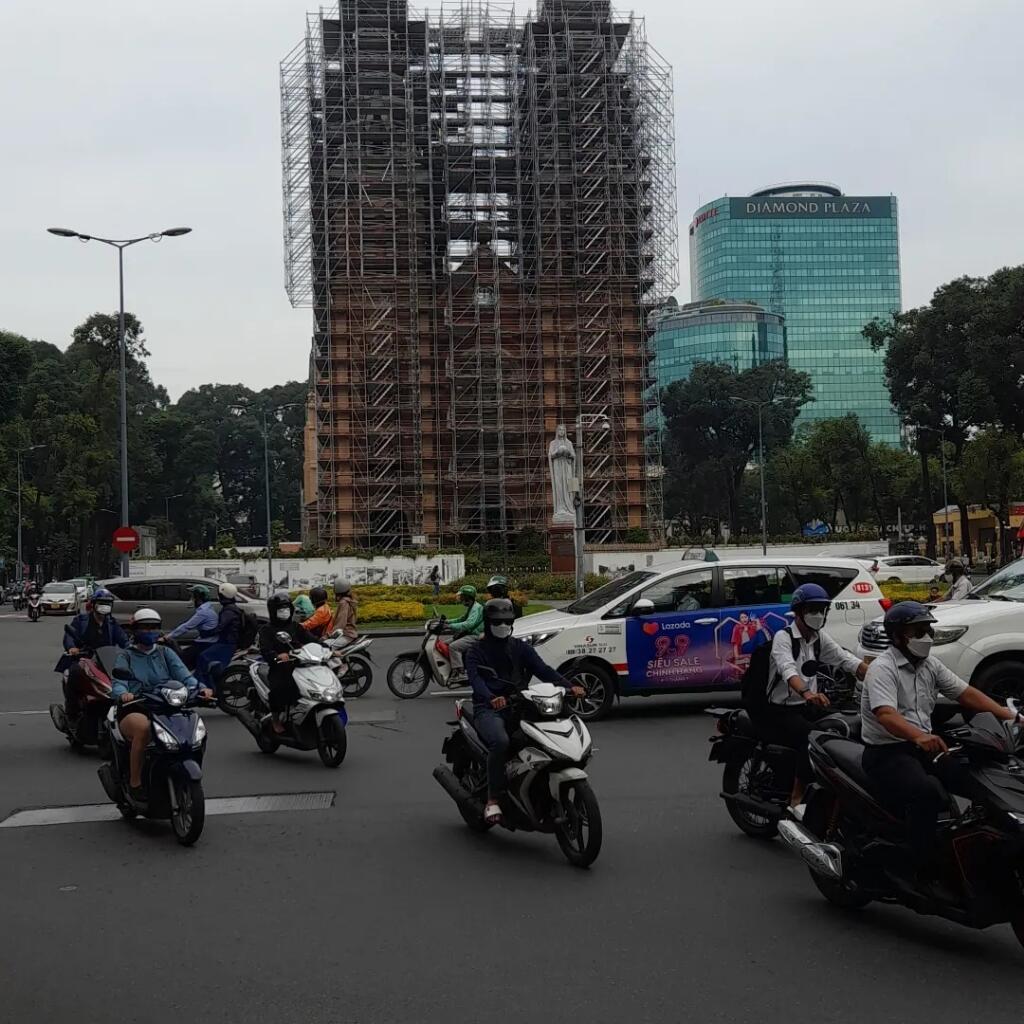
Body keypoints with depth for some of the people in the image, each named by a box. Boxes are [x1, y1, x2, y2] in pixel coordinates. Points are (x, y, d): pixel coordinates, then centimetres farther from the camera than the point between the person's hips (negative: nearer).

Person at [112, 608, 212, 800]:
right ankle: (134, 782, -25)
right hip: (134, 710, -2)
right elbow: (118, 683, -5)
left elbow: (183, 674, 2)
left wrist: (198, 688, -19)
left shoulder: (166, 653, 19)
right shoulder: (126, 657, 13)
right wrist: (123, 693, -30)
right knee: (143, 728, -38)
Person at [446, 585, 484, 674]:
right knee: (446, 644, 15)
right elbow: (462, 620, 28)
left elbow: (469, 624, -30)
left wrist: (450, 626, -34)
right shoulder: (470, 608, 19)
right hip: (469, 634, 11)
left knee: (453, 647, -25)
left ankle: (458, 672, -29)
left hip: (475, 636, -11)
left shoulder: (476, 608, -17)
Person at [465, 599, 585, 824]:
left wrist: (569, 686, -17)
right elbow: (476, 680, -13)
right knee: (500, 742, -35)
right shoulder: (476, 652, 7)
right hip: (489, 710, -4)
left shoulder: (520, 648, 17)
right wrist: (491, 698, -36)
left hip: (518, 706, 4)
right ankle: (493, 800, -25)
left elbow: (543, 669, 2)